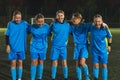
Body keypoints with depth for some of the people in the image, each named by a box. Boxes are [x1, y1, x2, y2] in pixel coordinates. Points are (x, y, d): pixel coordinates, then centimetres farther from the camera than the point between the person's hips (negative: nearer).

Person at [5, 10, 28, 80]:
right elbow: (7, 35, 2)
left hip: (21, 47, 1)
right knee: (13, 63, 2)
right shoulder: (10, 24, -3)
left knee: (20, 62, 8)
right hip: (12, 47, -1)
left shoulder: (24, 23, -3)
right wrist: (8, 45, -3)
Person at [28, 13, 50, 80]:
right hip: (34, 47, -1)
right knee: (34, 63, -5)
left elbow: (49, 33, 7)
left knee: (41, 62, 11)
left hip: (43, 47, 1)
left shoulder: (46, 27, -10)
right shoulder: (32, 27, -11)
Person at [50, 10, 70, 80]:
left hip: (63, 46, 1)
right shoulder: (54, 24, -4)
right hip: (55, 46, -1)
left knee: (64, 62, 2)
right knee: (55, 62, 3)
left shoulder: (67, 25, 0)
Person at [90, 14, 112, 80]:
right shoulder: (92, 28, -13)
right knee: (96, 65, 2)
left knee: (104, 65, 6)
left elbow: (109, 37, 2)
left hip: (103, 50, 0)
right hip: (94, 50, 0)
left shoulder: (105, 29, -14)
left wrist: (109, 45, 7)